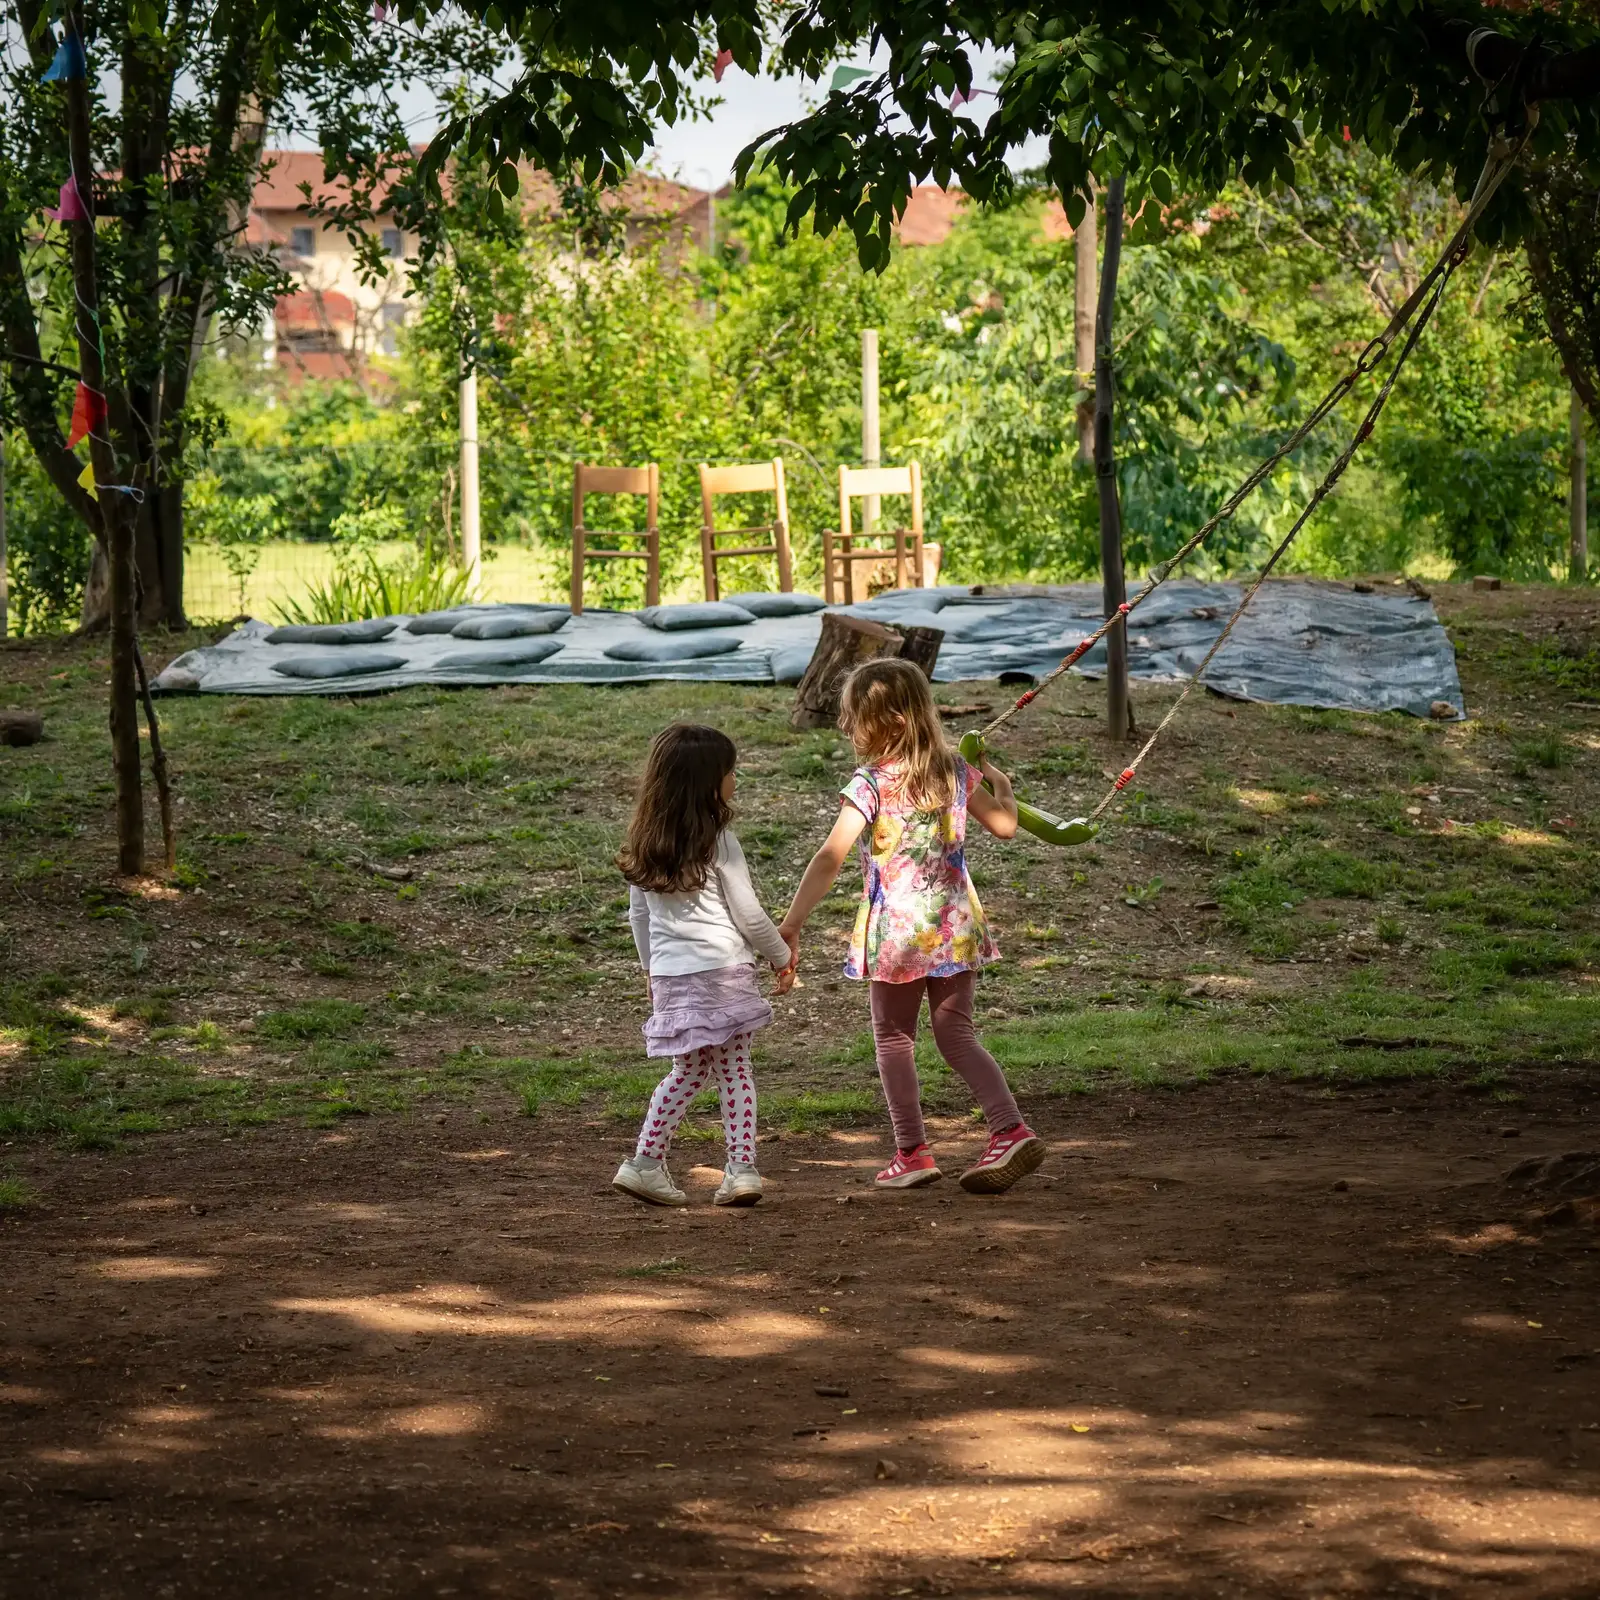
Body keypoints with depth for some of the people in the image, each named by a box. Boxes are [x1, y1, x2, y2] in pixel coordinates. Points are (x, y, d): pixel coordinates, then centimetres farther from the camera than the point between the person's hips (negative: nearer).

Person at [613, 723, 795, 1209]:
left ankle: (646, 1162, 9)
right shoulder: (718, 841, -9)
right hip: (722, 969, -5)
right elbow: (748, 914, -4)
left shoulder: (644, 844, 7)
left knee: (688, 1071, 14)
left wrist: (651, 969, 27)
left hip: (670, 972, 5)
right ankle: (742, 1168, -2)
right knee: (735, 1070, 1)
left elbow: (639, 916, 15)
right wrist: (782, 956, 9)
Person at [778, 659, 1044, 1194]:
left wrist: (790, 924, -24)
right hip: (956, 925, 5)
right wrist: (1002, 785, 34)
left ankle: (912, 1153, 14)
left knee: (893, 1038, 12)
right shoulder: (954, 770, 2)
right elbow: (1004, 825, 12)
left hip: (898, 930, -5)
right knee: (957, 1034, 12)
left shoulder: (870, 782, -15)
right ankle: (1011, 1129, -4)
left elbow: (831, 857, -23)